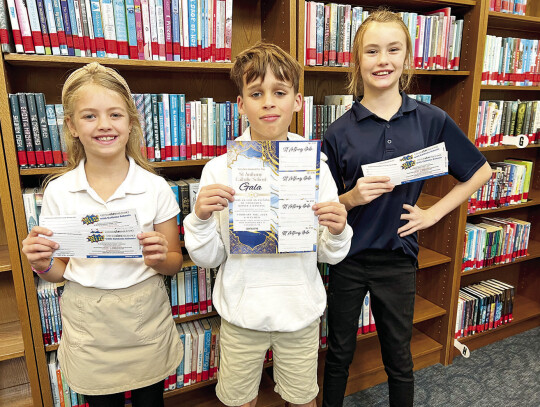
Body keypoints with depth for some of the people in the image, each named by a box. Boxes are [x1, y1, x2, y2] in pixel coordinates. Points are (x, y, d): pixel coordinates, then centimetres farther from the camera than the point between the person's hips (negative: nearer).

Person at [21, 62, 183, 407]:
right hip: (88, 327, 1)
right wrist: (42, 264, -15)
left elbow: (175, 263, 0)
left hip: (146, 318, -1)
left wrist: (158, 260, -21)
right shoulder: (58, 192, -5)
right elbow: (61, 272, 5)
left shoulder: (155, 187, -9)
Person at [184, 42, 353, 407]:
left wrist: (337, 232, -22)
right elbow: (209, 258, -5)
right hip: (241, 312, 0)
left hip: (301, 311, 1)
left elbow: (328, 255, -1)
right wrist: (201, 218, -23)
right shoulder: (219, 169, -10)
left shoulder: (315, 166, -7)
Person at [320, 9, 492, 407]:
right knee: (340, 352, 18)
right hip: (348, 258, 0)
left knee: (399, 357, 20)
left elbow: (480, 171, 8)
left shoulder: (432, 120, -4)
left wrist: (433, 213, -1)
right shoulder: (340, 131, -7)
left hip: (398, 258, 1)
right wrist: (352, 197, -21)